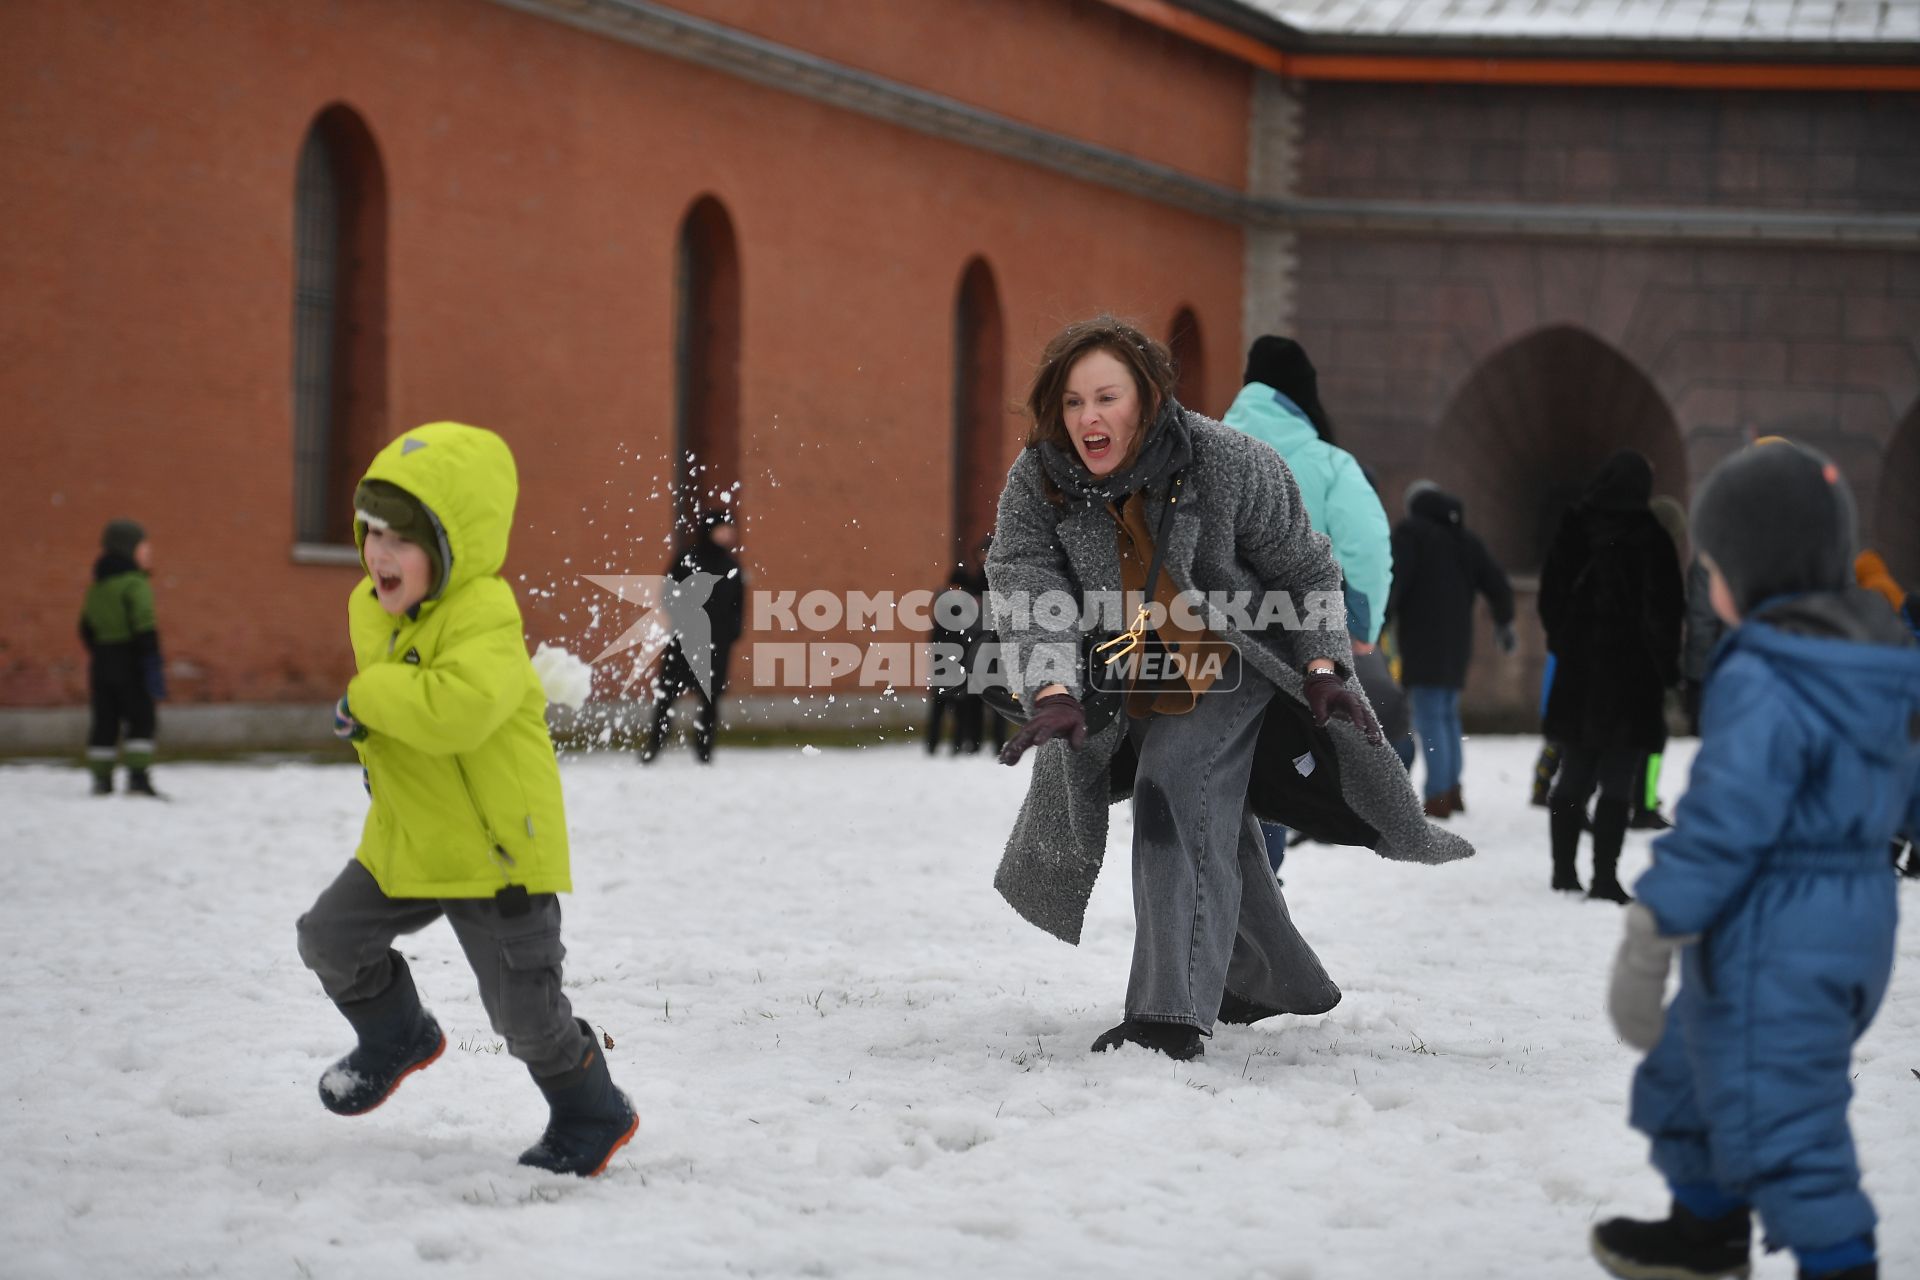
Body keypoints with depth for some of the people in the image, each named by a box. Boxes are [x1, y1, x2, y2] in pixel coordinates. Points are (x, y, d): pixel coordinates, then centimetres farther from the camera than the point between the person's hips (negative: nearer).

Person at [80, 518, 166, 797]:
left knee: (104, 722, 10)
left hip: (101, 663, 7)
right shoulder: (134, 584, -12)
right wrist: (153, 666, -19)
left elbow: (86, 628, 19)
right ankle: (139, 776, -12)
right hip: (129, 664, -7)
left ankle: (101, 779, 10)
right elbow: (144, 628, -19)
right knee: (142, 720, -3)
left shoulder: (96, 587, 13)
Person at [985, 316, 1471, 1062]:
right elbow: (1025, 593, -28)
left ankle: (1174, 1014, -31)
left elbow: (1306, 572, -9)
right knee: (1211, 831, 19)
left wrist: (1326, 669, -18)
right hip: (1123, 690, 5)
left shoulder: (1228, 464, -22)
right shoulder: (1035, 484, -17)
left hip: (1228, 669, -4)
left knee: (1177, 794, -26)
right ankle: (1279, 983, 42)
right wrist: (1052, 693, -44)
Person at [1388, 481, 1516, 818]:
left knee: (1429, 717, -9)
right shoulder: (1464, 538, 18)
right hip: (1457, 642, 7)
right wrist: (1503, 624, 34)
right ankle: (1452, 792, 19)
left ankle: (1437, 797, -15)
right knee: (1448, 715, 18)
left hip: (1422, 639, -7)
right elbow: (1498, 584, 20)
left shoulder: (1410, 532, -2)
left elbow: (1394, 581, -15)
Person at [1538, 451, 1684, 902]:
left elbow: (1551, 596, 7)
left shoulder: (1574, 531, 1)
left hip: (1578, 673, 4)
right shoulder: (1651, 538, -10)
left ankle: (1564, 869, 19)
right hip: (1633, 675, -4)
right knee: (1618, 782, -2)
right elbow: (1667, 609, -7)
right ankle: (1604, 876, -7)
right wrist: (1667, 666, 3)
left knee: (1574, 777, 14)